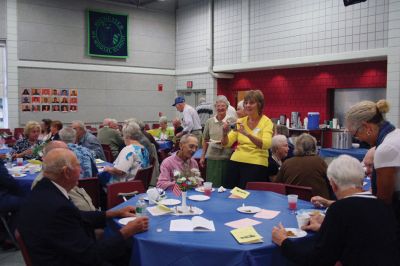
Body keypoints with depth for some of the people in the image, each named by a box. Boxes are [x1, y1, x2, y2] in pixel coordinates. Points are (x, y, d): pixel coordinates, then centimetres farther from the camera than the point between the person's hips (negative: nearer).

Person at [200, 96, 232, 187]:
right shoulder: (209, 122, 7)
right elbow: (205, 140, 15)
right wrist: (202, 156, 14)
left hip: (226, 158, -2)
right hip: (212, 158, 2)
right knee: (212, 185, 5)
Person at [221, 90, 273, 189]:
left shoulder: (266, 122, -4)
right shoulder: (240, 121, 8)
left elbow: (266, 144, -20)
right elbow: (227, 144, 4)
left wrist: (247, 133, -33)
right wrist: (224, 133, -17)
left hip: (256, 165, -4)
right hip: (236, 162, 4)